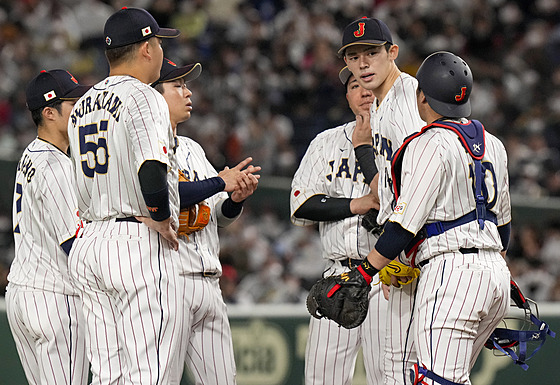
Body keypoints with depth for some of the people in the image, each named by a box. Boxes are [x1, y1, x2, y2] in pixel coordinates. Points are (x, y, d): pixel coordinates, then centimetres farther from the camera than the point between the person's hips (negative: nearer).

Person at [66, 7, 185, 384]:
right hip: (139, 242, -8)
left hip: (88, 244, 8)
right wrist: (162, 220, -10)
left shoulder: (82, 107, 18)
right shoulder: (144, 98, -9)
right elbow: (151, 171, -25)